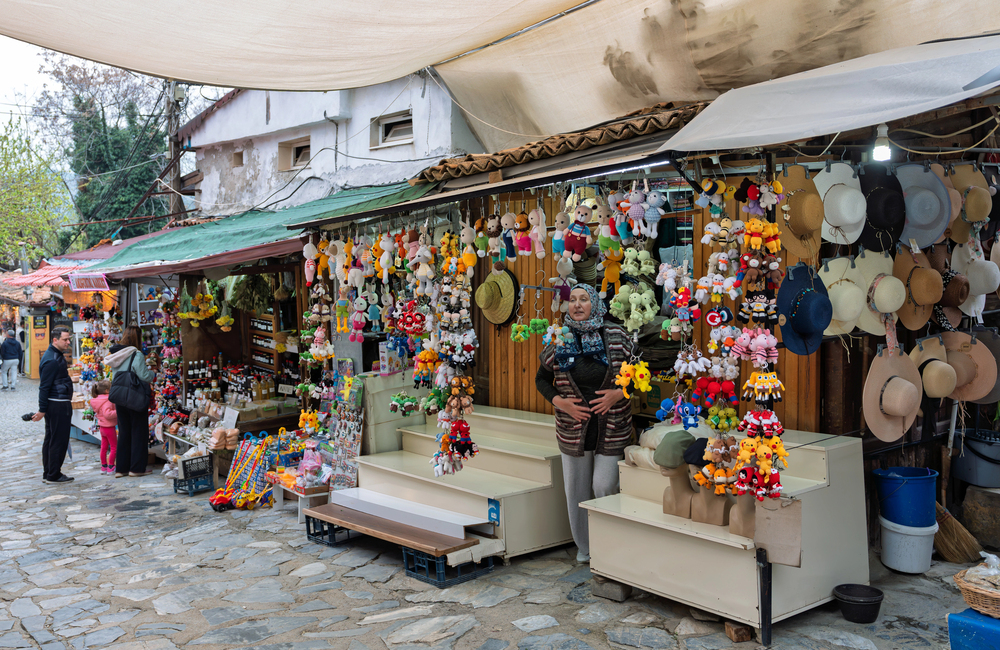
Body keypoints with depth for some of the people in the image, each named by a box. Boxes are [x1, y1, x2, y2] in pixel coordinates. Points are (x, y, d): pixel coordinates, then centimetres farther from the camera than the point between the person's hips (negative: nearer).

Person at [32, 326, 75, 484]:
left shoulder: (57, 356, 14)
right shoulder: (51, 360, -18)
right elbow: (44, 387, -19)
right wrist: (42, 410, -18)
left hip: (59, 404, 11)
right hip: (58, 405, -11)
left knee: (51, 439, 14)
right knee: (59, 440, -4)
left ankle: (48, 474, 22)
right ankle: (53, 475, 3)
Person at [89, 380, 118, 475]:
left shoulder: (97, 400, 7)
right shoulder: (107, 402, -23)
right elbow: (107, 413, -33)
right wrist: (118, 412, -29)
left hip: (102, 427, 9)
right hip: (109, 427, -9)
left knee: (104, 447, 16)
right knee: (114, 447, 0)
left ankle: (103, 467, 23)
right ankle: (110, 467, 1)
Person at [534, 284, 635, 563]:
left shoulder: (617, 337, -3)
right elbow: (541, 379, 10)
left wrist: (620, 393, -12)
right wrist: (559, 401, -7)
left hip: (612, 428, -2)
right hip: (573, 428, 2)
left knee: (604, 487, -6)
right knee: (576, 490, 9)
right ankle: (584, 548, 29)